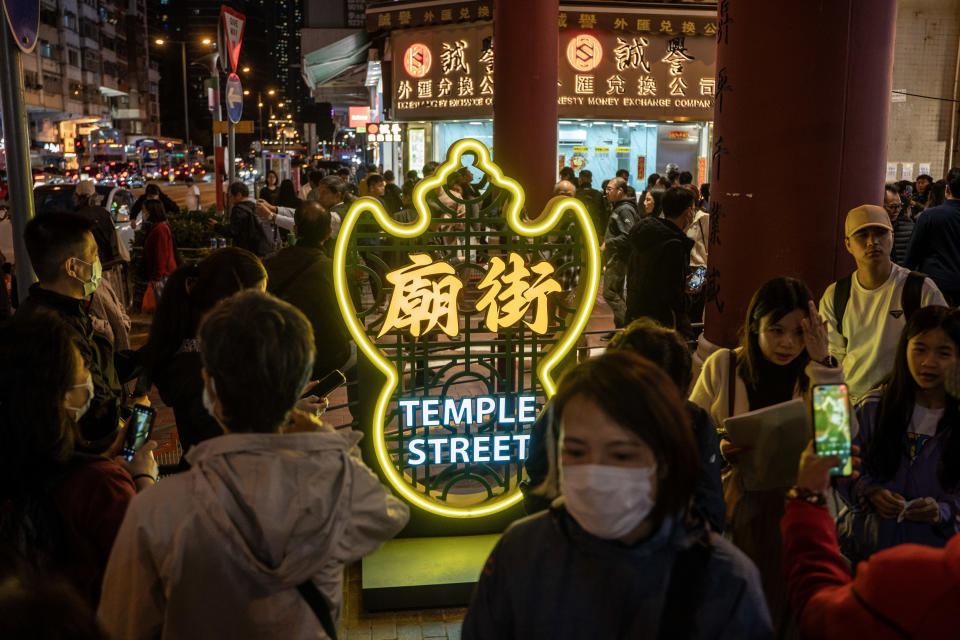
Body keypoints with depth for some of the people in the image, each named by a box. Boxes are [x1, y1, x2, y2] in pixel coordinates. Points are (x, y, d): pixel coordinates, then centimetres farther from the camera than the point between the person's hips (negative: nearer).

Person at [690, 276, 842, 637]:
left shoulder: (814, 374, 2)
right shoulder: (721, 366, -1)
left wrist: (822, 363, -17)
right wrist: (716, 450, -17)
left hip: (795, 512, 1)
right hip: (734, 509, -1)